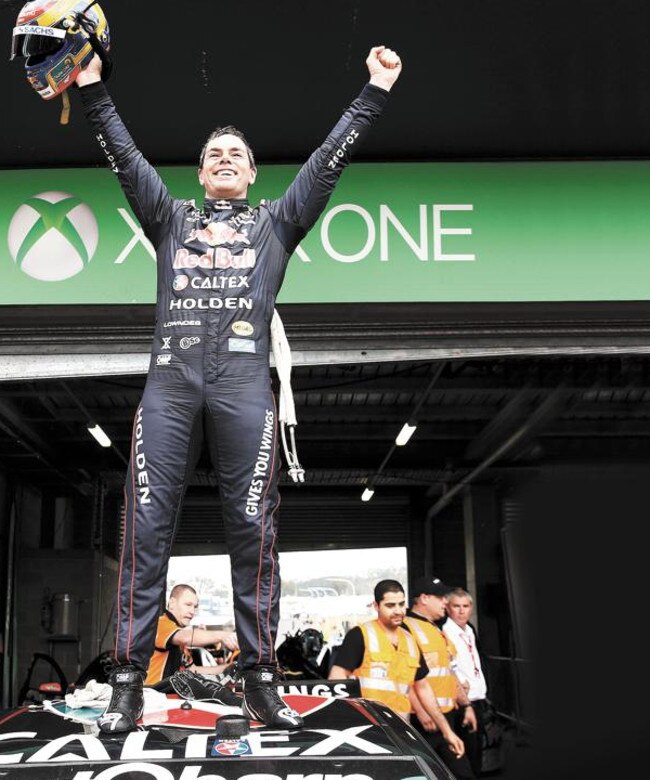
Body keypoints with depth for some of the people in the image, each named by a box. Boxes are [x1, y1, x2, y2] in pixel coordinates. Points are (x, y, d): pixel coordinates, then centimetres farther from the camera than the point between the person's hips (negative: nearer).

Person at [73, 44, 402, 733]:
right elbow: (124, 155, 20)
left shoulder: (275, 221, 24)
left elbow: (330, 157, 22)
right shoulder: (171, 218, 27)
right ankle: (129, 681, -2)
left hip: (243, 383, -1)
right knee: (146, 527, -6)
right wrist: (92, 87, 12)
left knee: (252, 531, -4)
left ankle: (260, 680, 1)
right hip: (169, 379, 1)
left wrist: (375, 91, 21)